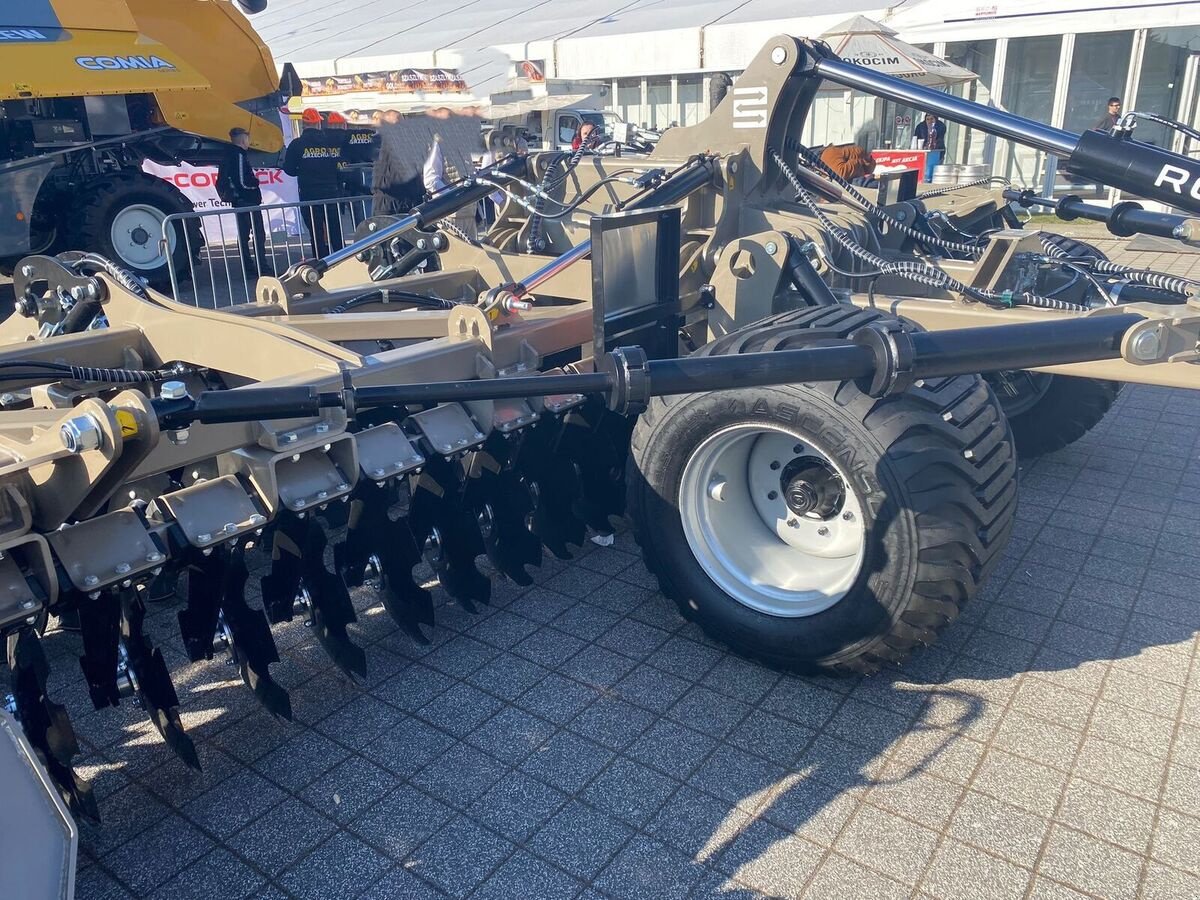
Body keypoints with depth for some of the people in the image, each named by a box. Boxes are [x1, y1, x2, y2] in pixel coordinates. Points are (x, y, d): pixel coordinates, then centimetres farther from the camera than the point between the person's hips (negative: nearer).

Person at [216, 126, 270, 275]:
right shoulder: (240, 156, -14)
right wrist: (256, 182, -4)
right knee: (259, 235, -9)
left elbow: (221, 182, 19)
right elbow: (243, 182, -20)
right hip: (249, 201, -10)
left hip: (239, 202, 10)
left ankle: (248, 267, 13)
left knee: (243, 235, 10)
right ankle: (262, 266, -12)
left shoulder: (228, 156, 15)